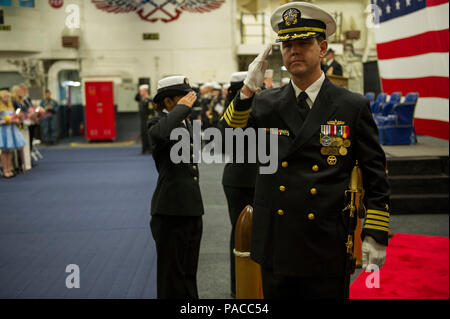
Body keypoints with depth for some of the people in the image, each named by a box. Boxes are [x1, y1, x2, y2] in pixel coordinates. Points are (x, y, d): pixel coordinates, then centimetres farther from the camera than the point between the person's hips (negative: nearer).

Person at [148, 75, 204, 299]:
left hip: (192, 208, 8)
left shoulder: (187, 124, 13)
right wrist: (182, 108, -24)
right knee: (171, 273, 2)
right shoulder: (158, 123, -11)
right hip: (171, 211, -8)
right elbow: (163, 132, -38)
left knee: (189, 272, 16)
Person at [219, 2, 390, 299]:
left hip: (327, 252, -2)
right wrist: (247, 90, -14)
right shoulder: (265, 104, 5)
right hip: (275, 249, 3)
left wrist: (376, 236, -4)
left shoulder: (354, 107, -2)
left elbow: (376, 176, 1)